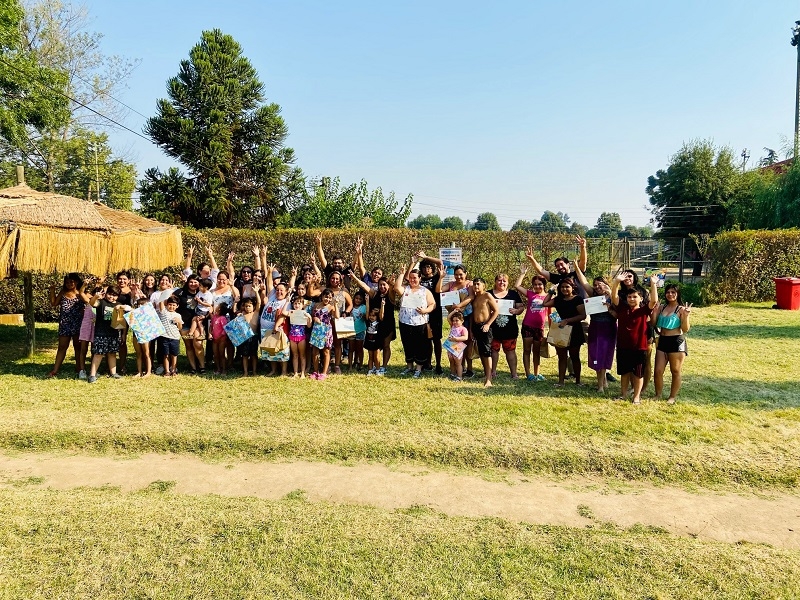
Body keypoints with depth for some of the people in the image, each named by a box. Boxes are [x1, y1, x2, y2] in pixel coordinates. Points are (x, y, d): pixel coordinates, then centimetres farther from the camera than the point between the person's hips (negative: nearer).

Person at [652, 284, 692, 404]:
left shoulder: (681, 309, -7)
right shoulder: (661, 307, 8)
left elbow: (685, 329, -10)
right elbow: (653, 323, 8)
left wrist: (686, 316, -23)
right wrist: (654, 310, -3)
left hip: (676, 342, -5)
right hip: (662, 341, 5)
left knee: (675, 371, 7)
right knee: (658, 371, 5)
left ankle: (673, 397, 20)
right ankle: (658, 395, 20)